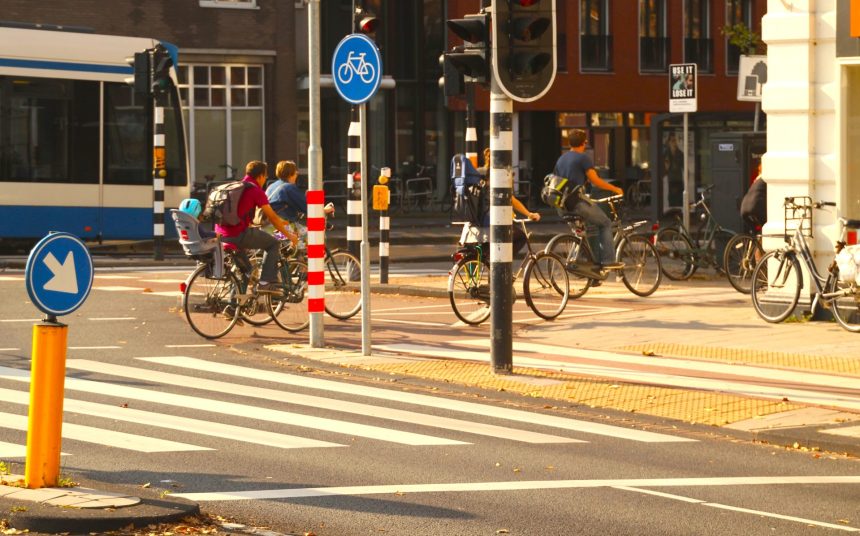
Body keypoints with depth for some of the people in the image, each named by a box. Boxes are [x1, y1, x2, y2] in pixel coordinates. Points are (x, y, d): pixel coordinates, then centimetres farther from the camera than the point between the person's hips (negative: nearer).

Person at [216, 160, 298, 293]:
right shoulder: (256, 190, -5)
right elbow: (272, 217, -3)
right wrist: (289, 235, 9)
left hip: (221, 235, 8)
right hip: (238, 235, -8)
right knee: (273, 243, 9)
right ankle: (266, 282, 1)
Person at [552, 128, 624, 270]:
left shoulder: (561, 159, 18)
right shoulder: (583, 157, -5)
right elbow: (595, 180, -11)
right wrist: (614, 189, -1)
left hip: (564, 205, 8)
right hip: (578, 202, -8)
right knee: (605, 224, 5)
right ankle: (608, 260, -1)